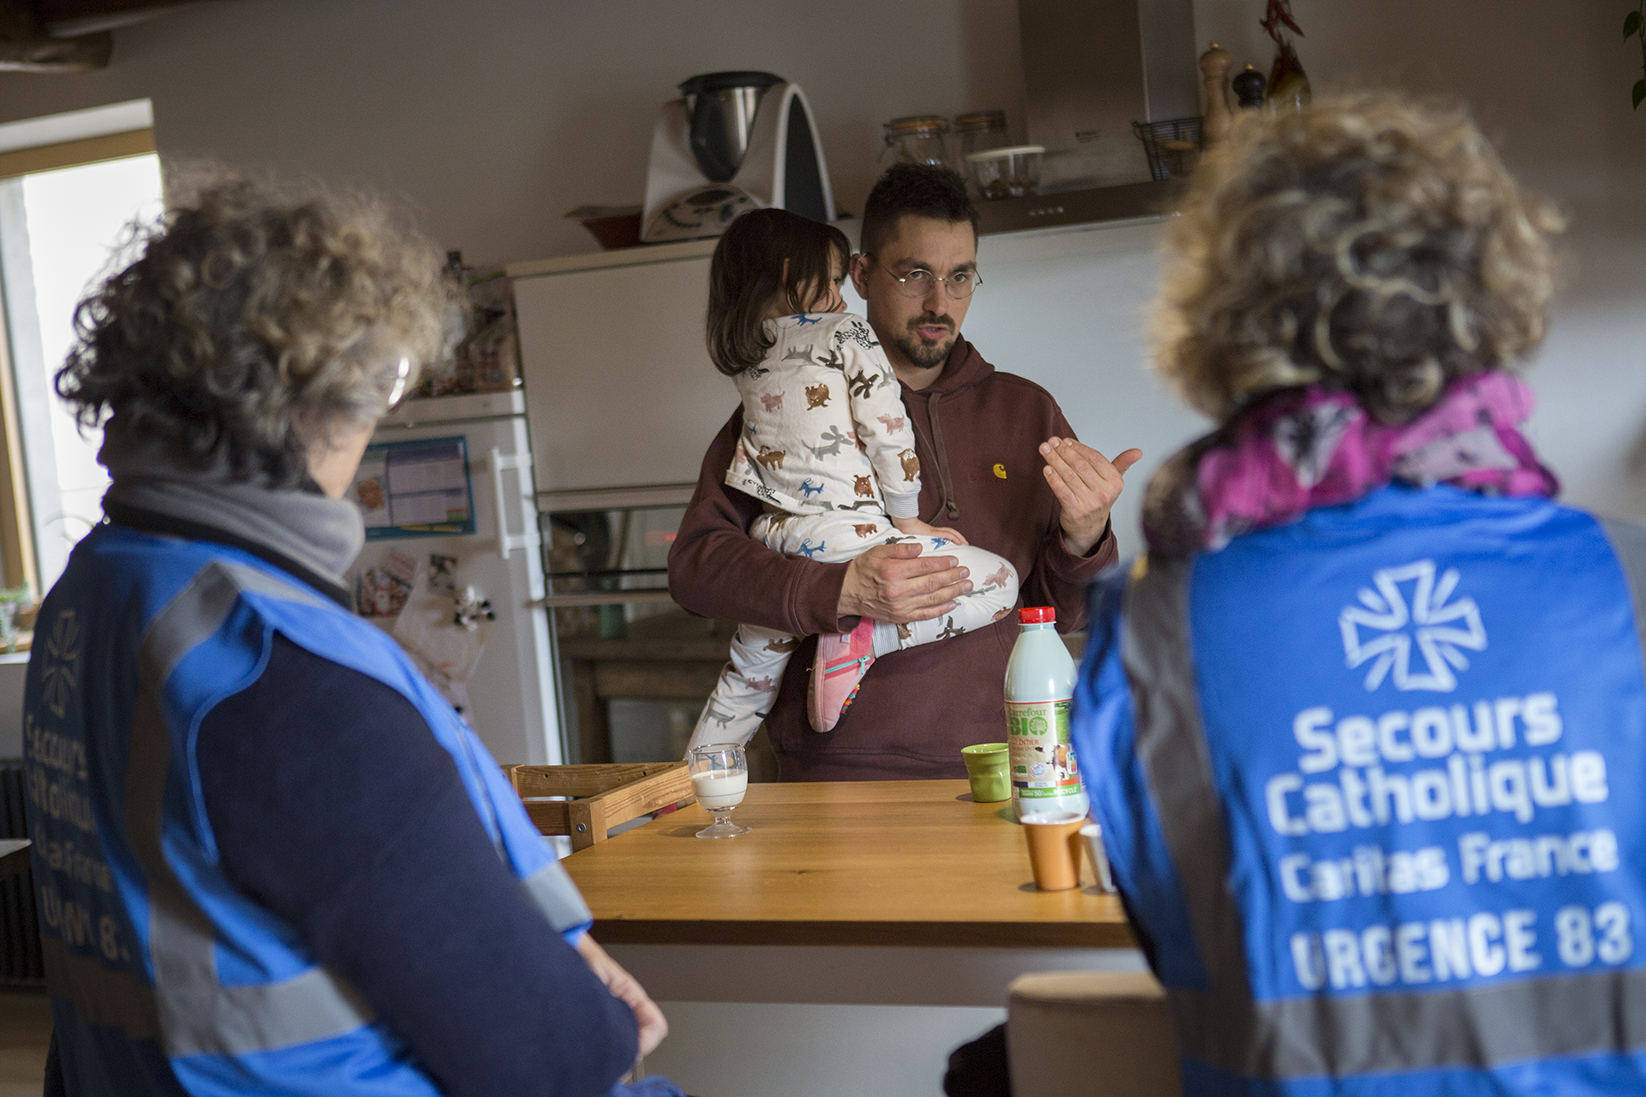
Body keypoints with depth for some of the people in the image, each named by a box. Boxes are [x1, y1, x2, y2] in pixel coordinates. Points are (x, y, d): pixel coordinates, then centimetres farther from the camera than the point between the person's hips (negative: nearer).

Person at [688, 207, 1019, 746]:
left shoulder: (746, 357, 17)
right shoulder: (846, 333, -1)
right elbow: (885, 431, -6)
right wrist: (907, 519, 3)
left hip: (772, 539, 7)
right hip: (843, 537, -7)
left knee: (746, 679, 26)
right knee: (998, 582, -1)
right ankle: (860, 640, -14)